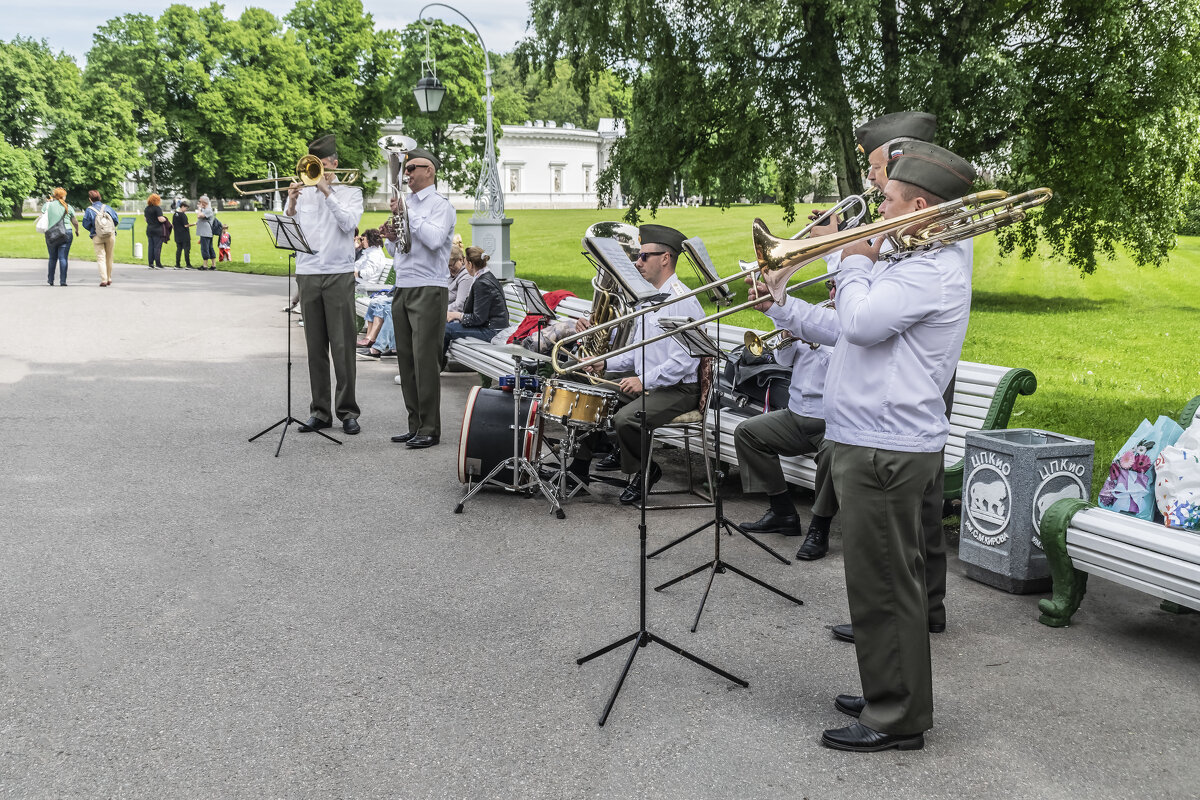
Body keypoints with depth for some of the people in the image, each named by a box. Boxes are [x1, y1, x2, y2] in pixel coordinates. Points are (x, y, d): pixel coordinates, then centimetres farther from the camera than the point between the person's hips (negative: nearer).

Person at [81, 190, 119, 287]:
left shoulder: (89, 210, -4)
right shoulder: (107, 208, 2)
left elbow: (86, 224, -1)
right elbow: (116, 220, 4)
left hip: (97, 237, -2)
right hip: (111, 235, 2)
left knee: (101, 258, -1)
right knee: (109, 258, 13)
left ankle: (104, 280, -12)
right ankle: (109, 279, 21)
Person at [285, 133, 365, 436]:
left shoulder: (350, 192, 7)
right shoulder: (303, 192, 12)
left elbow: (348, 223, -12)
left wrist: (327, 191, -12)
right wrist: (291, 205, -7)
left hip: (339, 274, -3)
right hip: (308, 275, 3)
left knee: (342, 345, -4)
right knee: (315, 346, 5)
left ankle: (348, 411, 2)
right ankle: (320, 410, 11)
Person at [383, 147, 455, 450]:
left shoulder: (440, 205, -3)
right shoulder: (405, 204, 19)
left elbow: (434, 240, -22)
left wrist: (406, 214, -15)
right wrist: (391, 238, 3)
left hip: (429, 290, -8)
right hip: (402, 289, 8)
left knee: (425, 359, -9)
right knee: (406, 359, 7)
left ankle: (430, 429, -4)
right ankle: (415, 425, 14)